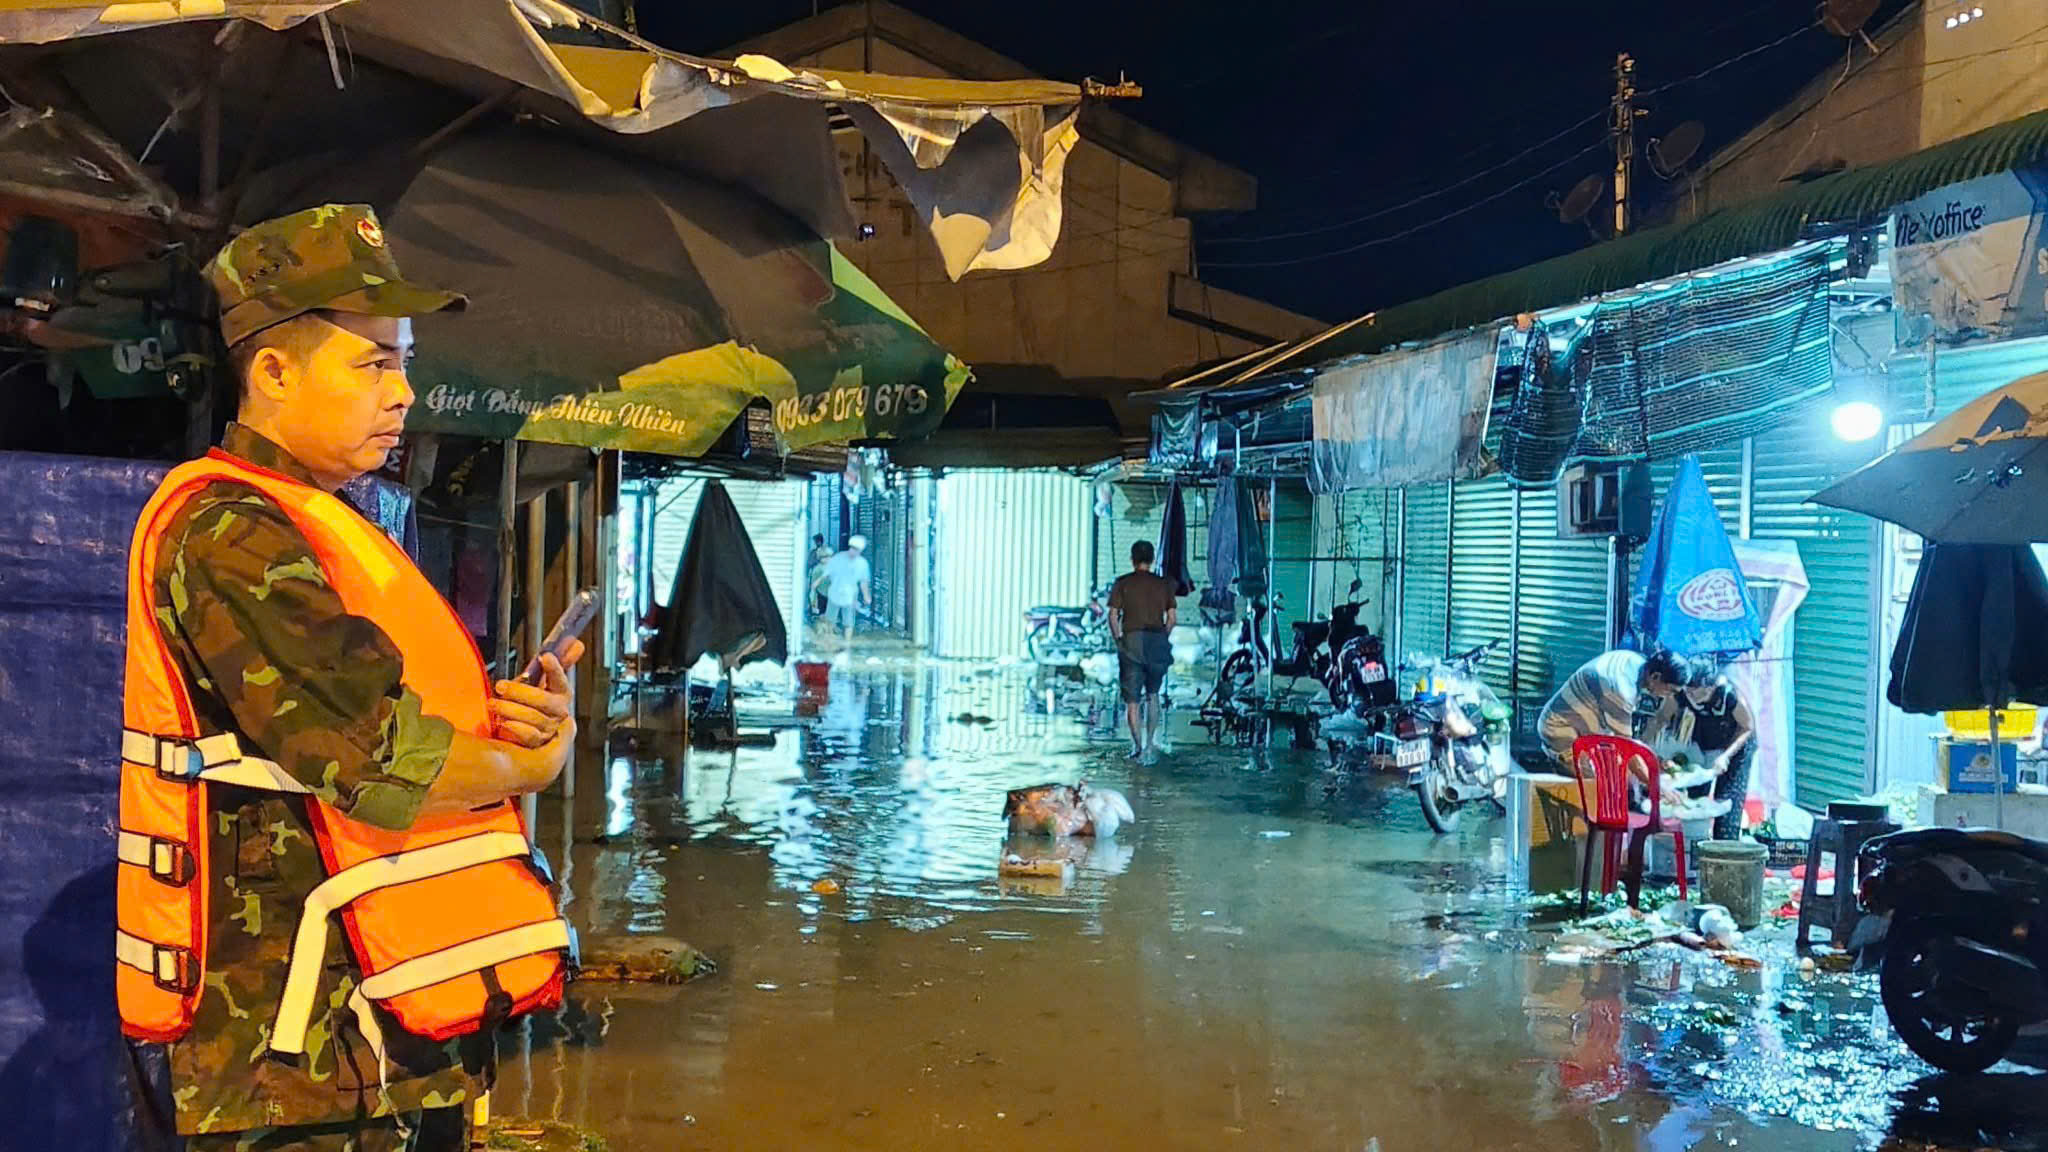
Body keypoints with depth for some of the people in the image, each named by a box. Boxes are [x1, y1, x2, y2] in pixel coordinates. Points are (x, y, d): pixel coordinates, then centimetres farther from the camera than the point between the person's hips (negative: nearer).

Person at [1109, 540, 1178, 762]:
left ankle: (1138, 746, -3)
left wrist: (1118, 641, 5)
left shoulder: (1122, 583, 1)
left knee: (1132, 698, 3)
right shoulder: (1163, 583, 7)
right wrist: (1162, 639, 14)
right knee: (1153, 694, 19)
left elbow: (1113, 615, -5)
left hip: (1132, 640, -2)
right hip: (1157, 640, 2)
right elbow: (1172, 616, 4)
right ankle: (1150, 742, 14)